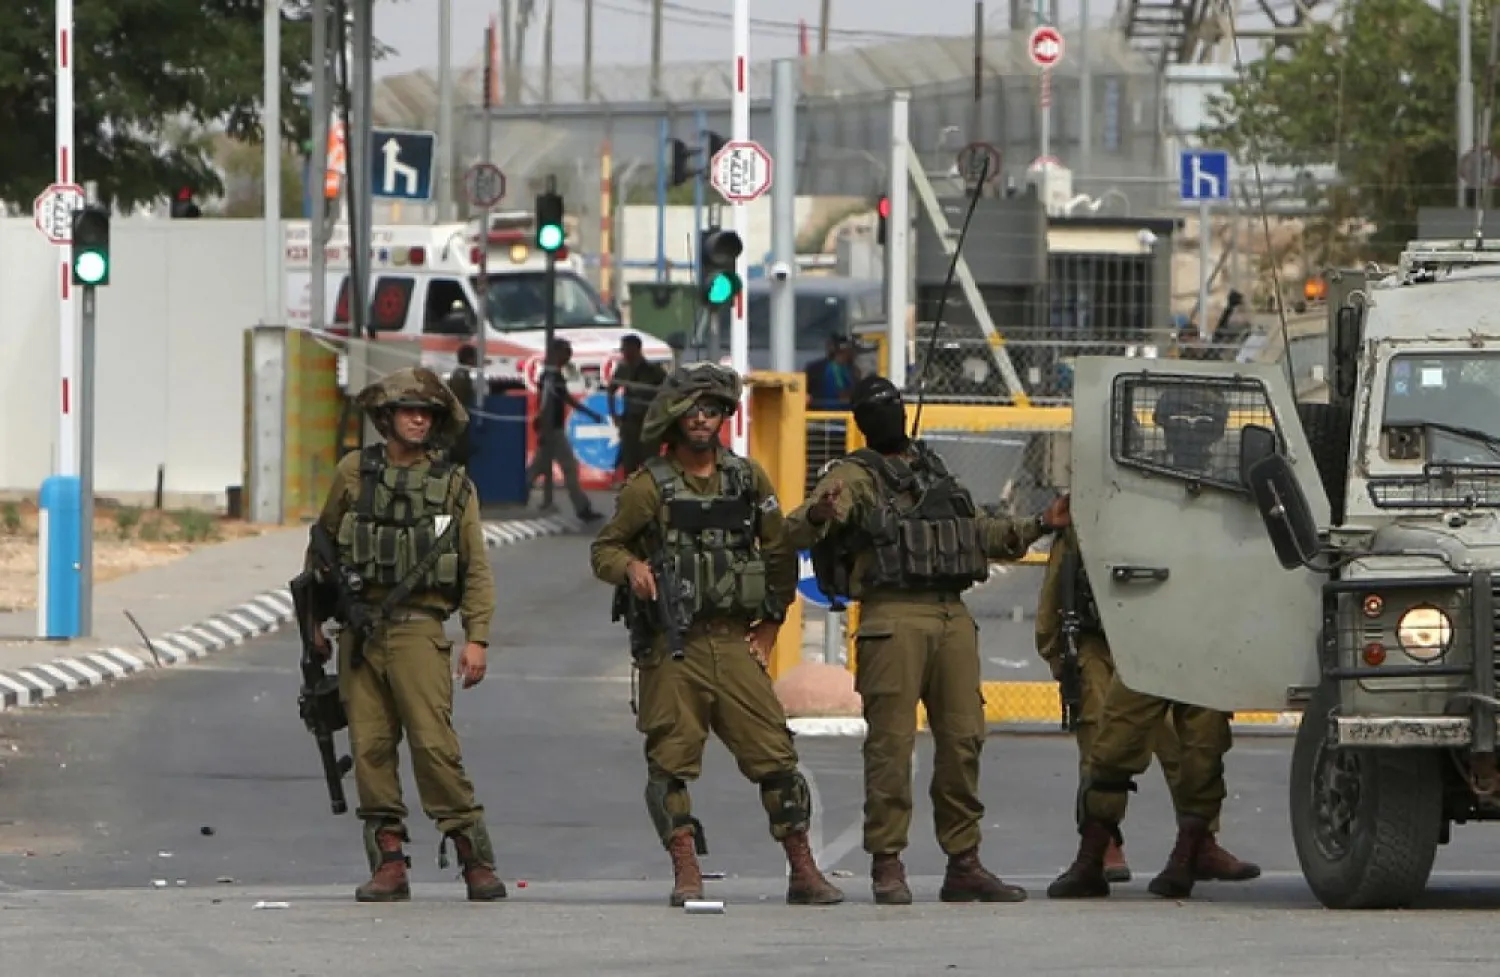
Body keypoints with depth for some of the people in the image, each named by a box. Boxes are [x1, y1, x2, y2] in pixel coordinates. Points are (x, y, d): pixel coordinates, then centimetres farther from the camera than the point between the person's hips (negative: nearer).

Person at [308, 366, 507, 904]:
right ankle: (389, 862, 3)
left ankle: (475, 858, -9)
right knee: (370, 747, -1)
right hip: (357, 630, 3)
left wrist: (477, 638, -4)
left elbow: (476, 570, 6)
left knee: (434, 742, -13)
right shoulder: (354, 472, 10)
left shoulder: (454, 485, 7)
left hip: (418, 628, -3)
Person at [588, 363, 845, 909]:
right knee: (672, 761, -4)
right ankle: (687, 874, 1)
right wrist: (630, 567, -15)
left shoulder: (749, 480, 10)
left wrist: (770, 627, 12)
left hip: (735, 643, 2)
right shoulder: (649, 486, 2)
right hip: (673, 649, -2)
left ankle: (803, 872, 1)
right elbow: (603, 550, 7)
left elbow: (781, 556, 17)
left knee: (775, 756, -3)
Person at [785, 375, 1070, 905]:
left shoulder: (931, 469, 22)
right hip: (894, 618, -6)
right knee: (892, 742, -8)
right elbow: (796, 531, -14)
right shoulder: (855, 477, 2)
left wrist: (1038, 526, 25)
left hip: (953, 617, 6)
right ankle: (887, 865, -4)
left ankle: (964, 864, 12)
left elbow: (979, 533, 35)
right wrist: (817, 516, -36)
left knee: (963, 740, 6)